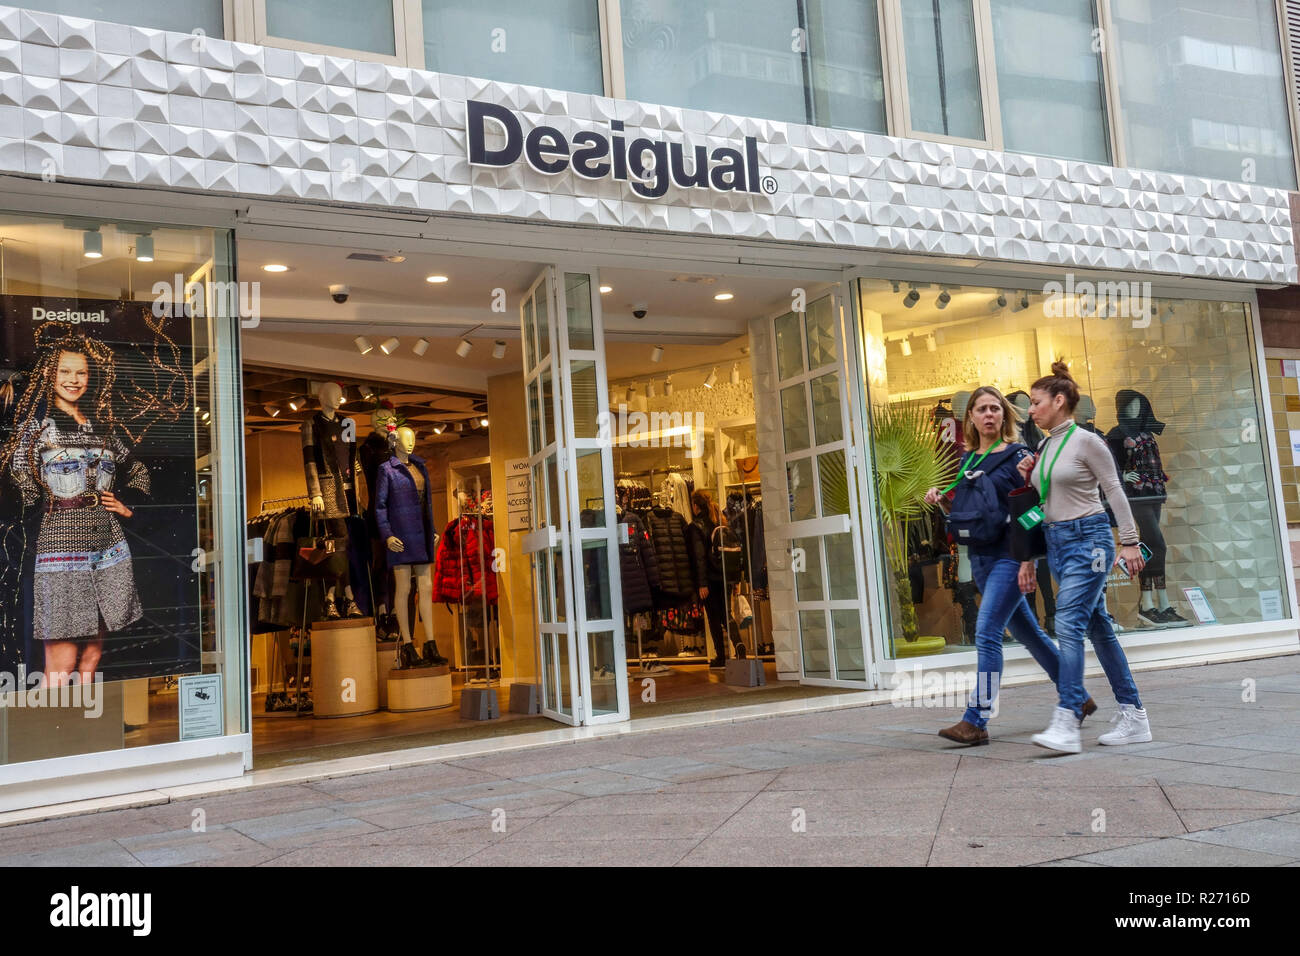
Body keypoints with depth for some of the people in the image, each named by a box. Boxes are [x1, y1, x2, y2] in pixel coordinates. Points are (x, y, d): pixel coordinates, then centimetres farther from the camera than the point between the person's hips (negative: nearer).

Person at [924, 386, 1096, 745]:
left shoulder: (1017, 455, -5)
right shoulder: (967, 460, 13)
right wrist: (941, 500, 0)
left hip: (1009, 556, -7)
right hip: (979, 557, 7)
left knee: (987, 632, -14)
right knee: (1027, 633, 15)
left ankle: (976, 721, -12)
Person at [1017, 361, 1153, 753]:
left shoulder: (1086, 441, -6)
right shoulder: (1043, 448, 14)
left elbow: (1114, 491, -6)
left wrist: (1129, 542, -9)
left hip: (1087, 537, -8)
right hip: (1055, 541, 8)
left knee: (1068, 624, -17)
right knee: (1098, 628, 9)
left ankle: (1066, 723, -21)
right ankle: (1133, 716, 15)